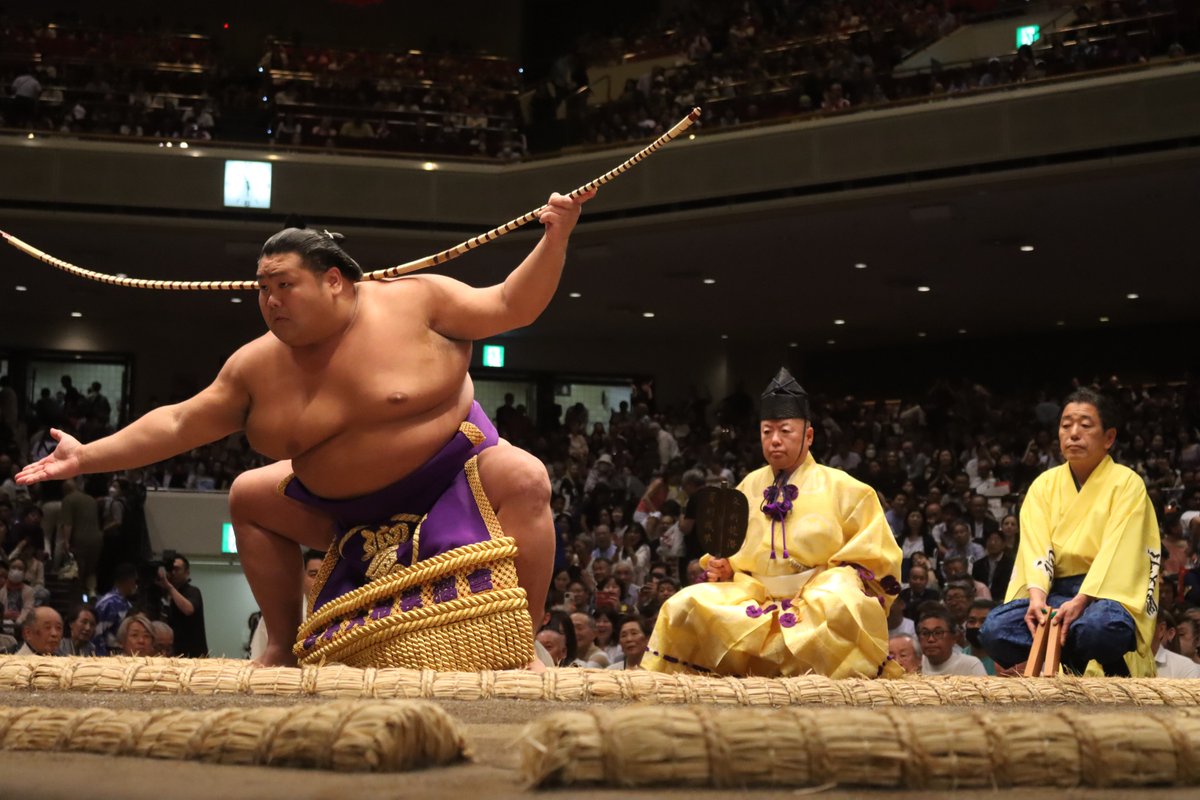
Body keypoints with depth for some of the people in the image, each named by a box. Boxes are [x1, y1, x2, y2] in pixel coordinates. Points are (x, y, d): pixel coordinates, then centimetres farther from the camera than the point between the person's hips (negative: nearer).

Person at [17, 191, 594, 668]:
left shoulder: (413, 301, -15)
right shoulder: (259, 366, -5)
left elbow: (509, 307, -9)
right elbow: (180, 423, -1)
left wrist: (553, 243, -22)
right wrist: (90, 456, -6)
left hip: (454, 472, -5)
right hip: (347, 508, 5)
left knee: (521, 477, -34)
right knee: (250, 498, 11)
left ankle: (524, 646, -31)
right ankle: (285, 647, 15)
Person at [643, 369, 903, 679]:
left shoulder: (839, 487, 5)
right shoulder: (748, 488, 16)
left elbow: (874, 557, 4)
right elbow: (729, 557, 23)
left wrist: (837, 579, -13)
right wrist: (723, 568, 0)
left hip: (820, 599, -3)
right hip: (757, 599, 3)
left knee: (840, 605, -40)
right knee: (685, 606, -21)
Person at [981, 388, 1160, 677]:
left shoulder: (1126, 483, -3)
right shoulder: (1044, 484, 9)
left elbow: (1116, 552, -15)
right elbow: (1035, 546, -4)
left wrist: (1080, 601, -29)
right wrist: (1037, 596, -23)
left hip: (1108, 592, -4)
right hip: (1056, 591, 4)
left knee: (1097, 626, -40)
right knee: (995, 629, -24)